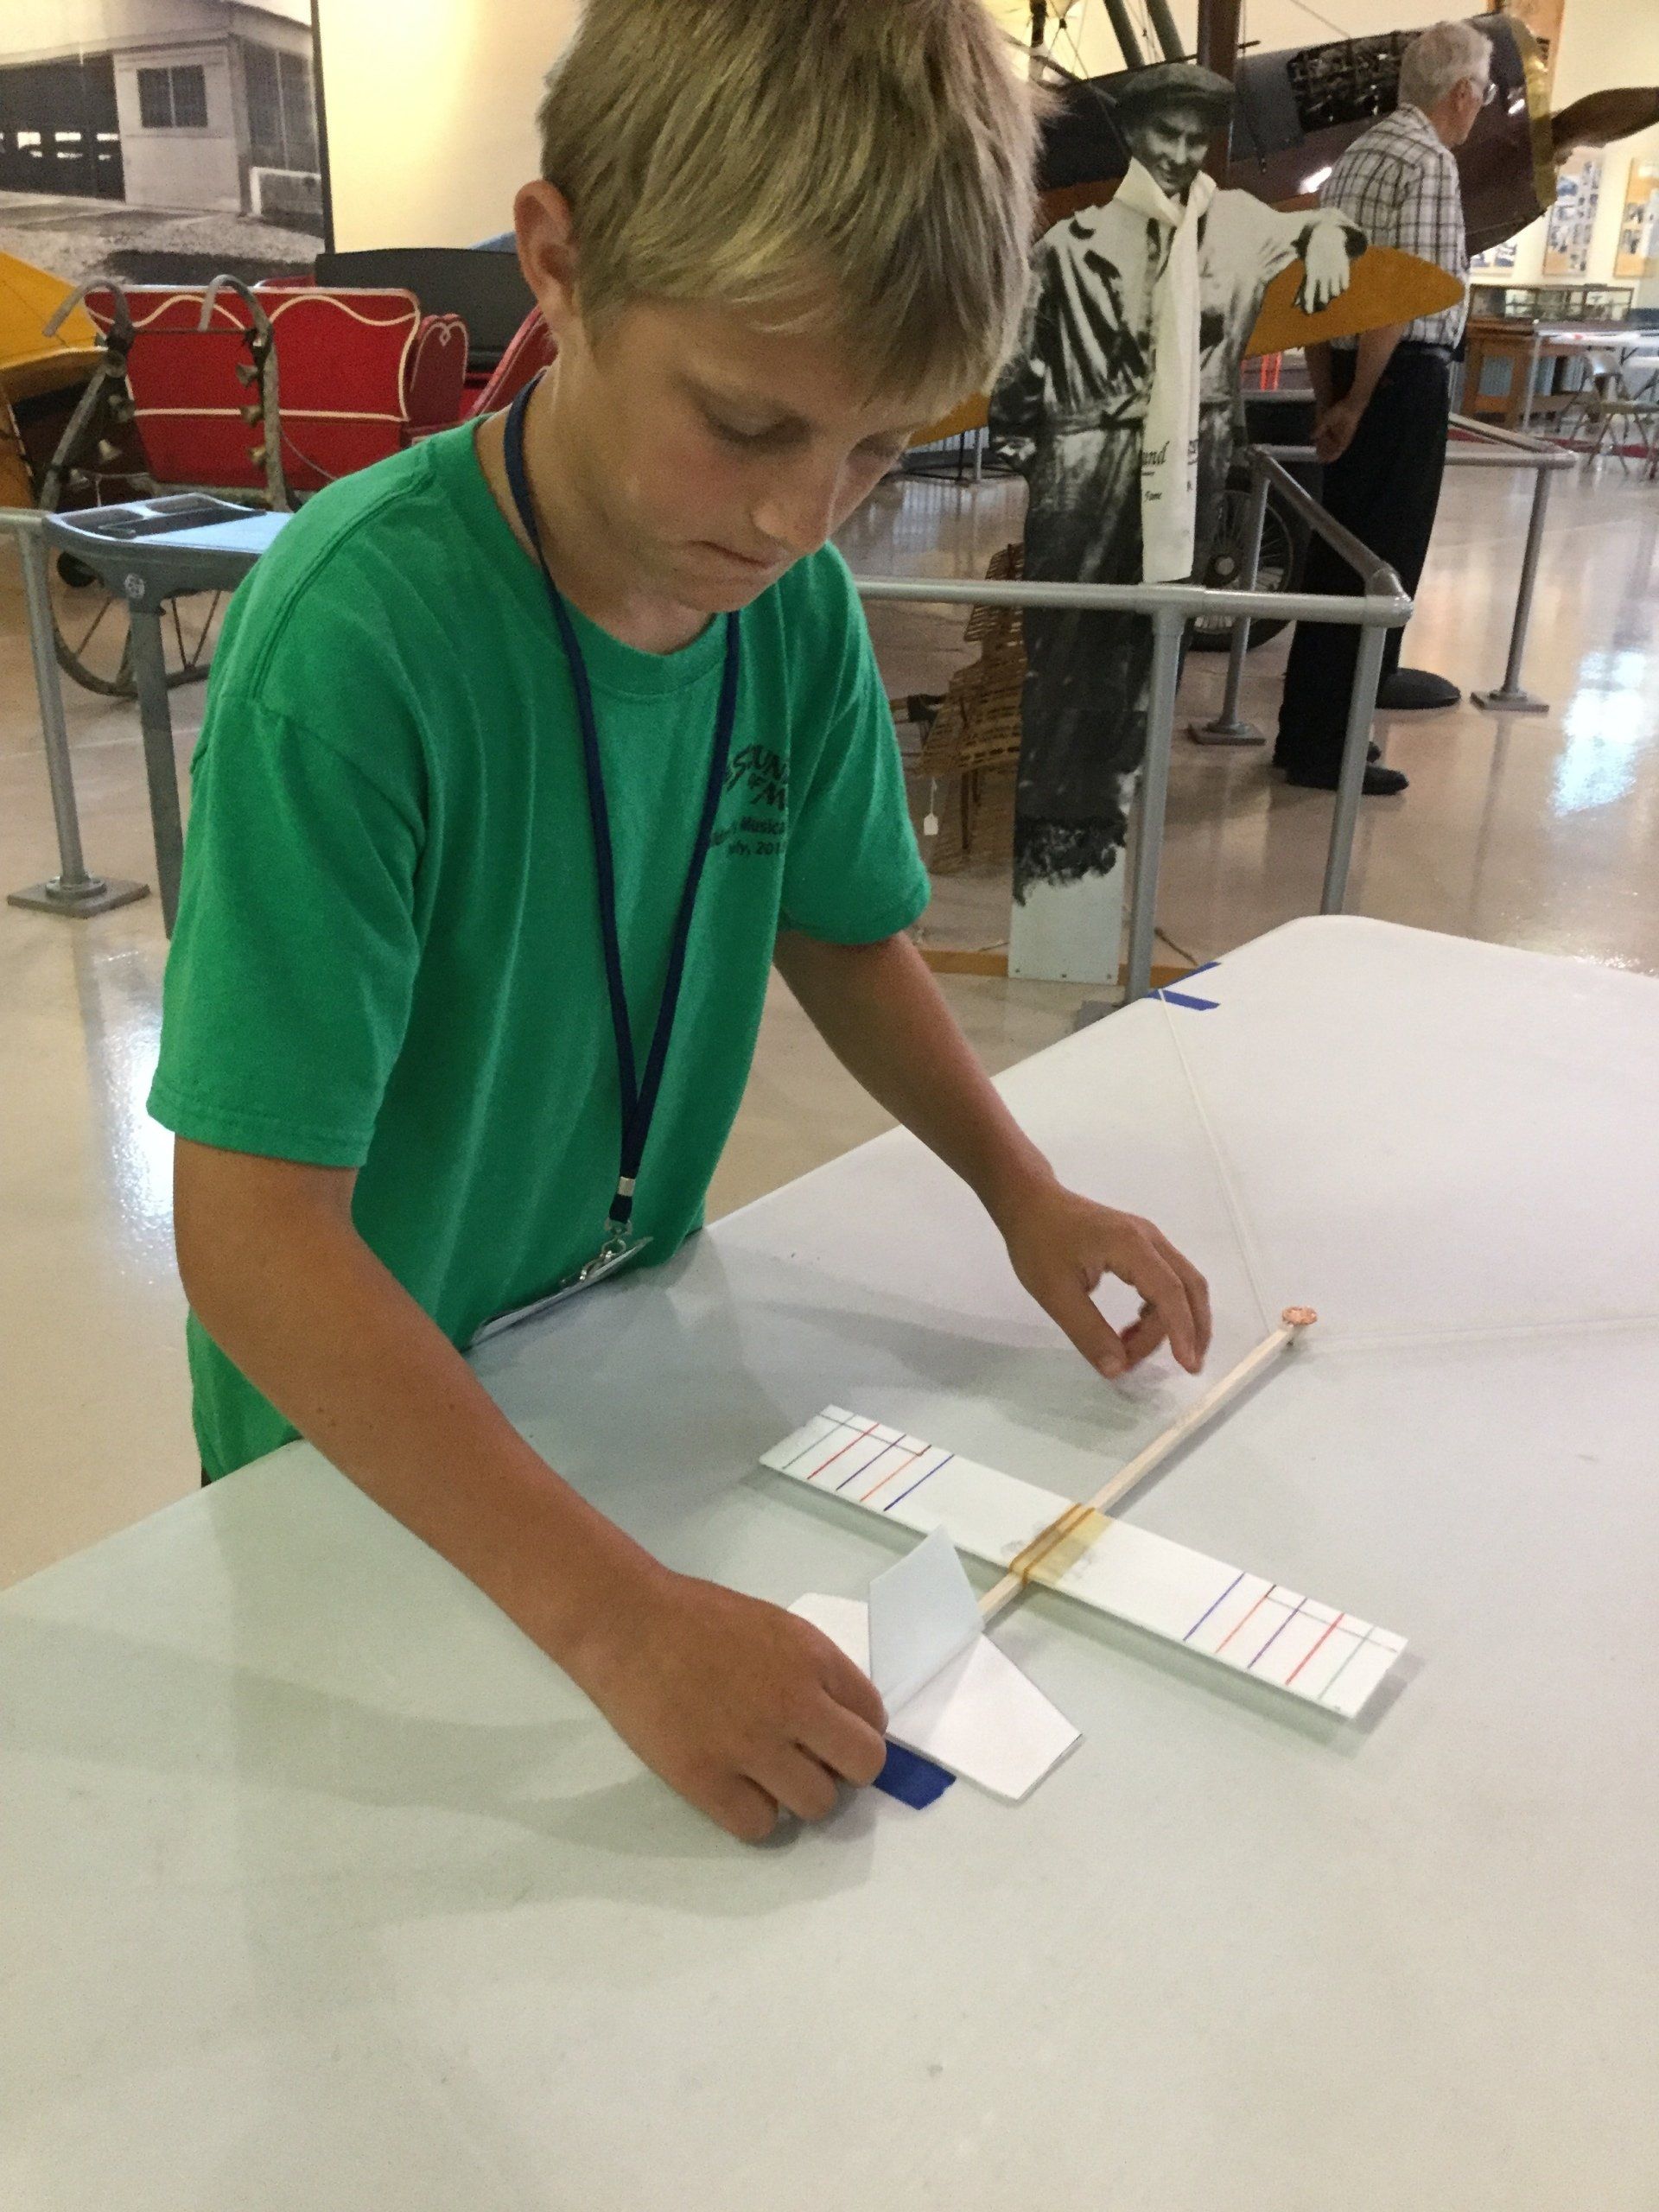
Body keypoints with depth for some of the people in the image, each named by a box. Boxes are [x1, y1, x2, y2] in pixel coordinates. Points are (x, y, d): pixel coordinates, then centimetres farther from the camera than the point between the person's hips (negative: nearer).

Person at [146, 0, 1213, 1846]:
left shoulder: (797, 603, -12)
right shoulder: (354, 635, -31)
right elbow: (249, 1227, -33)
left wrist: (1022, 1192, -9)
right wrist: (616, 1614, -39)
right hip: (367, 1441, -4)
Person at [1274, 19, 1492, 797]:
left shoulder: (1358, 154, 14)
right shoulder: (1429, 162, -13)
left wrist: (1329, 396, 18)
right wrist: (1355, 405, -16)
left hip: (1352, 371, 9)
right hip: (1404, 377, -9)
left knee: (1340, 551, 19)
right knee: (1376, 558, -4)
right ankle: (1318, 746, -1)